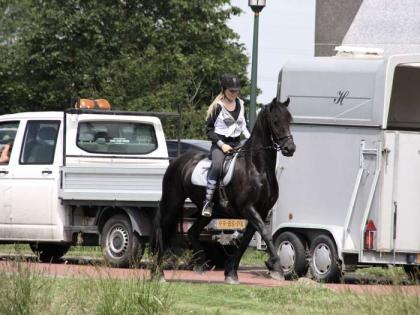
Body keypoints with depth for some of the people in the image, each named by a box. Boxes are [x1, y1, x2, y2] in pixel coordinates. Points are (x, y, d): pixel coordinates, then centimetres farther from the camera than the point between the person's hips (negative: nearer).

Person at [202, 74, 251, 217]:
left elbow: (244, 125, 24)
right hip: (219, 144, -6)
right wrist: (221, 144, -14)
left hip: (237, 144, 6)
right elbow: (209, 129, -3)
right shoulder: (217, 106, -2)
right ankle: (208, 202, -32)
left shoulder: (240, 104, 14)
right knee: (217, 165, -33)